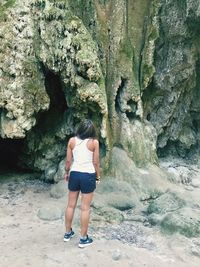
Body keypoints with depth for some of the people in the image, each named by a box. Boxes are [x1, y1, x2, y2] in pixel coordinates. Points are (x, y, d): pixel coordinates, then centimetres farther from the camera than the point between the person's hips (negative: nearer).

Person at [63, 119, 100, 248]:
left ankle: (68, 233, 28)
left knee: (71, 205, 16)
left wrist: (67, 172, 19)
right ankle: (84, 239, 11)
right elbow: (96, 162, -5)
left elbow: (68, 160, 3)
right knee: (85, 208, 3)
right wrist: (98, 176, 9)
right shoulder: (94, 142, -9)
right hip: (88, 175, -3)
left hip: (74, 174, 3)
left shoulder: (72, 141, -1)